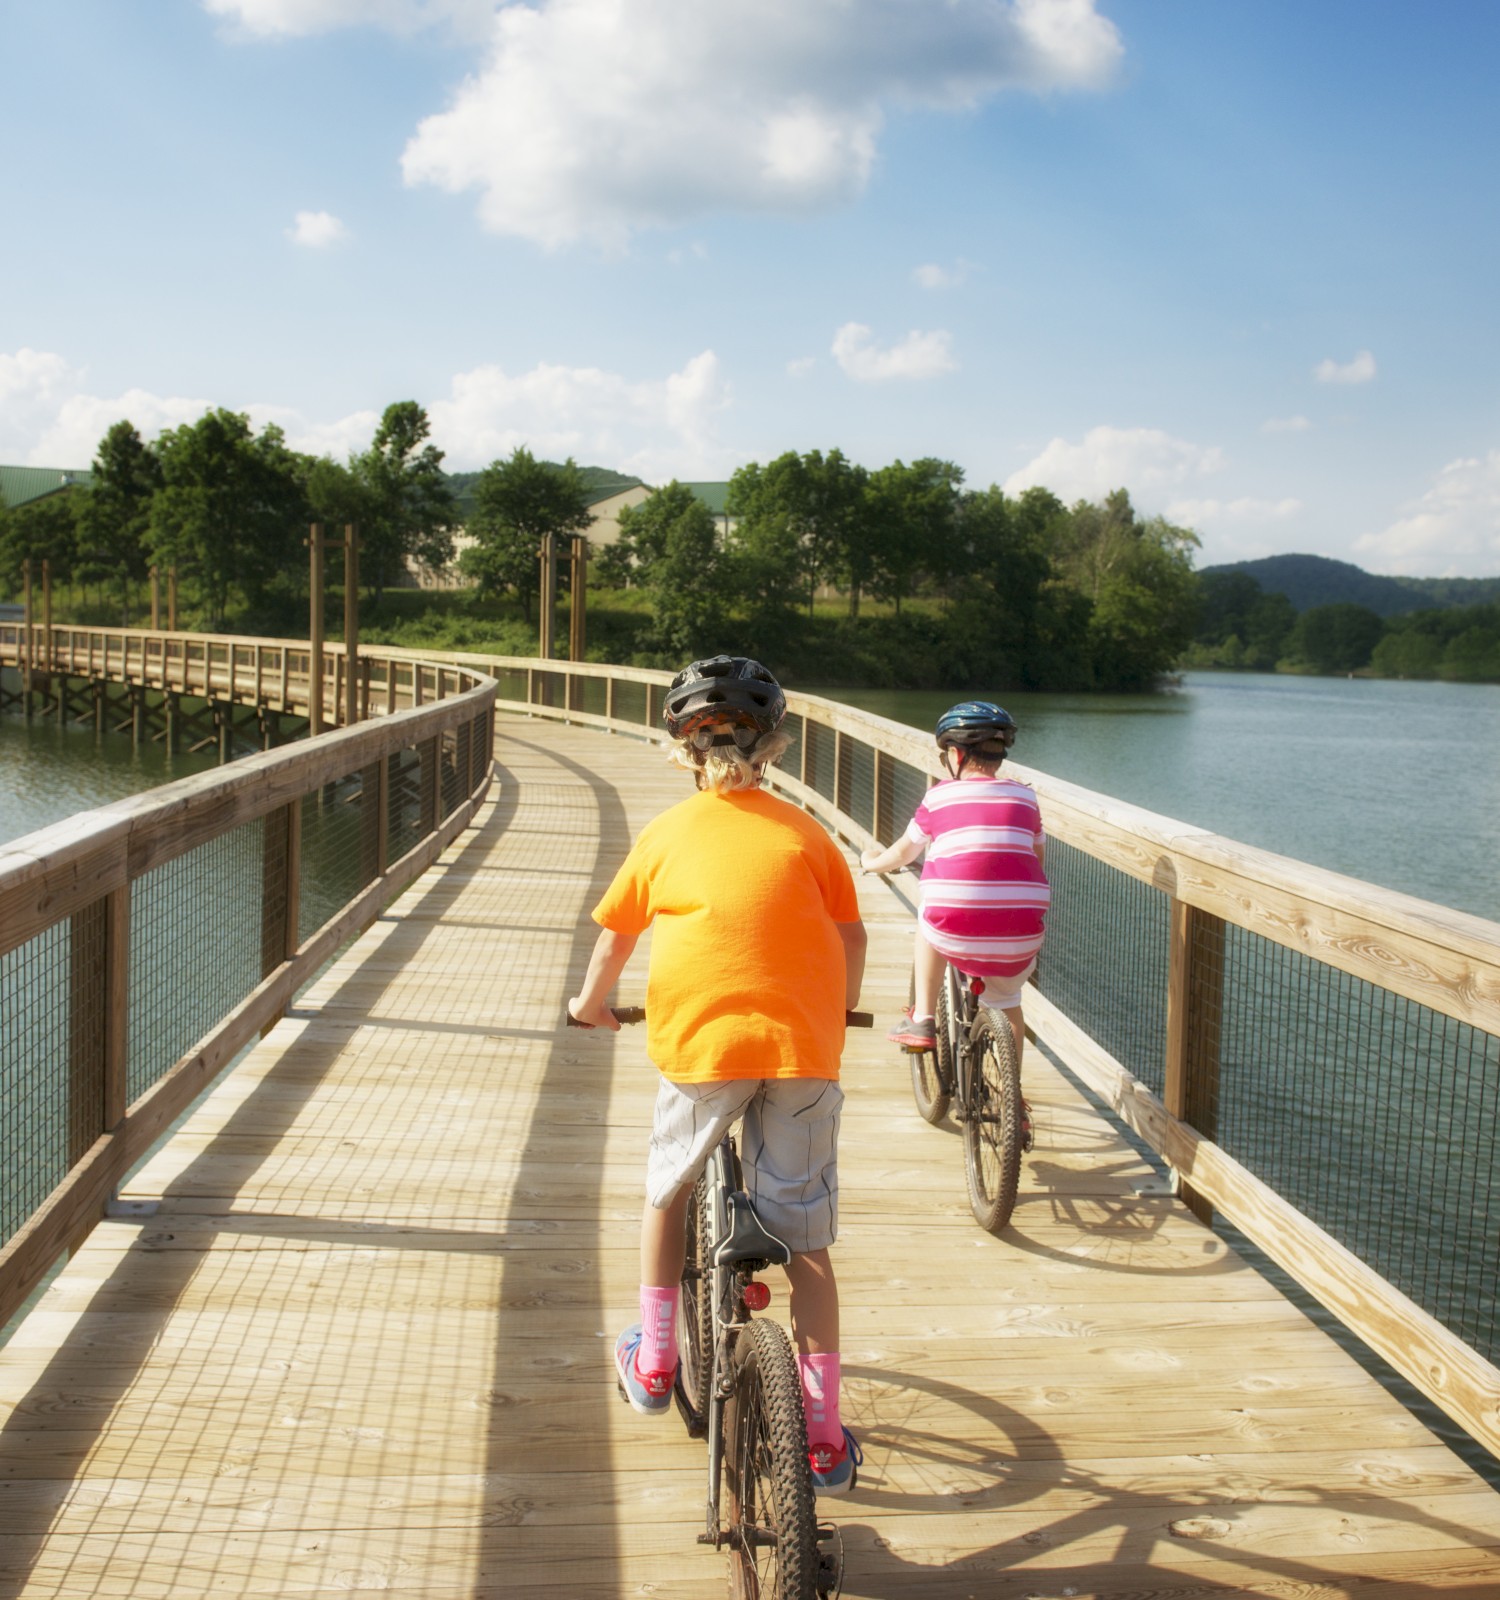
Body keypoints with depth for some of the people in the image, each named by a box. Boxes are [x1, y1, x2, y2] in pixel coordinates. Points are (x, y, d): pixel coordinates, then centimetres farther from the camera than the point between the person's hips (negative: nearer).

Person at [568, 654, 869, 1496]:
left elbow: (614, 936, 14)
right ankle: (824, 1433, 11)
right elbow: (851, 935, 12)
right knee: (806, 1240, 8)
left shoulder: (666, 834, 6)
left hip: (701, 1043, -1)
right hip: (803, 1046, 1)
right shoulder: (803, 831, 7)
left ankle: (654, 1359, 33)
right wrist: (839, 1012, 31)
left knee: (669, 1190, 26)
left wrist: (592, 1004, 33)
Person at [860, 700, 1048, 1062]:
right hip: (1022, 935, 2)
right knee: (1008, 1006, 28)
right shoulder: (1024, 796, 13)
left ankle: (921, 1019, 28)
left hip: (953, 932, -2)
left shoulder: (940, 795, 8)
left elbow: (904, 852, 22)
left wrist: (872, 862, 44)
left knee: (929, 922, 33)